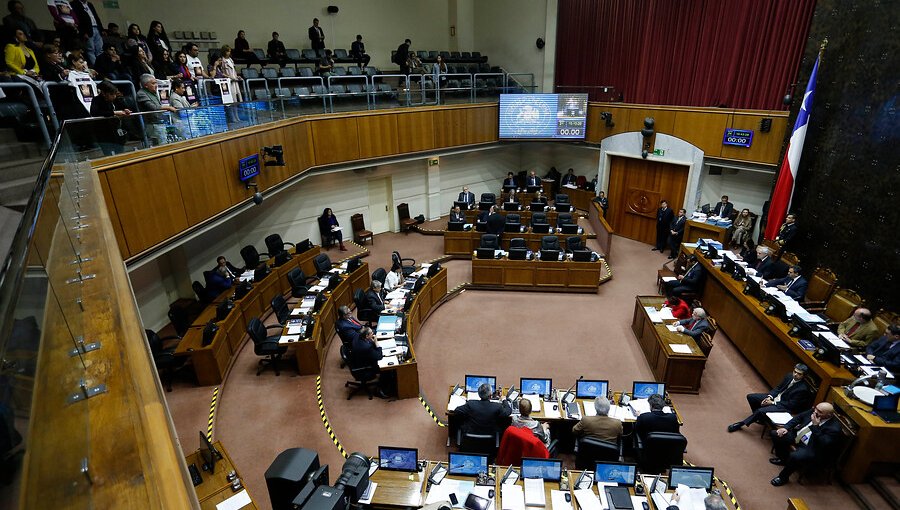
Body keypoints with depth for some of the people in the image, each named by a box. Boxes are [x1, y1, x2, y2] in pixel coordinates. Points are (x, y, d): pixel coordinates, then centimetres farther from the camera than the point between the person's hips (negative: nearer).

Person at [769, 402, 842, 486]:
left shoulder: (834, 428, -24)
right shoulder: (813, 411, -6)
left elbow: (822, 444, -32)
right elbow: (799, 417, 10)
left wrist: (815, 426, -35)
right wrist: (786, 427, -1)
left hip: (810, 449, -8)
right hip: (796, 436, 8)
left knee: (794, 456, -34)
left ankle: (783, 477, -5)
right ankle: (783, 458, 24)